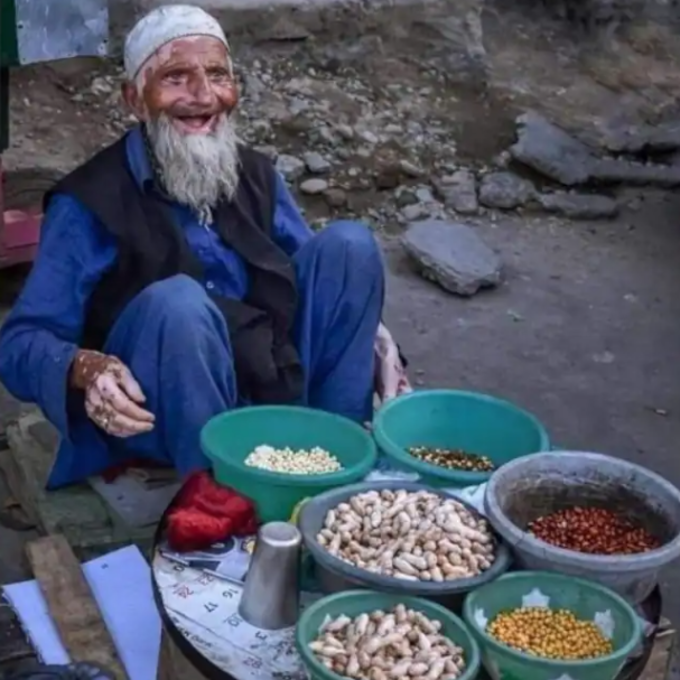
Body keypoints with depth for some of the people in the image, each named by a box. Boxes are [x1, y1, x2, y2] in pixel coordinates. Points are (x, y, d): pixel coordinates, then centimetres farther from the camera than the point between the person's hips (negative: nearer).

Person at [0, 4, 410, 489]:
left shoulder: (257, 175, 8)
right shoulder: (90, 201, -8)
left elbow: (317, 282, 17)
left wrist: (369, 335, -4)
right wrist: (84, 368, -33)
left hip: (279, 386, 5)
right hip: (162, 415, -5)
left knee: (348, 243, -8)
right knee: (176, 301, -35)